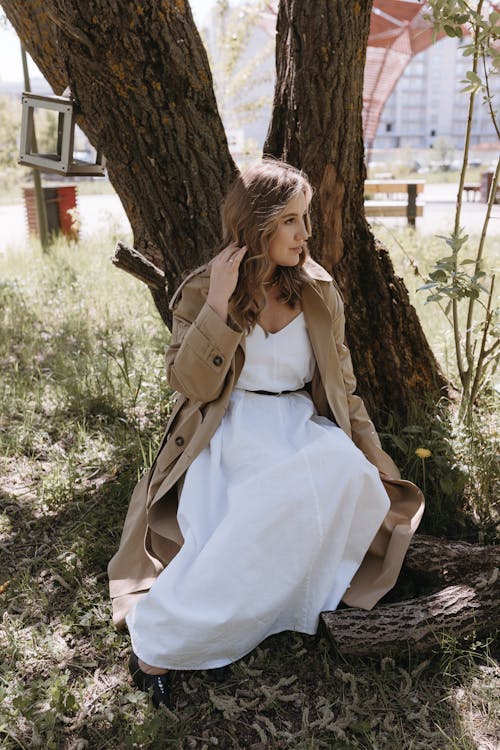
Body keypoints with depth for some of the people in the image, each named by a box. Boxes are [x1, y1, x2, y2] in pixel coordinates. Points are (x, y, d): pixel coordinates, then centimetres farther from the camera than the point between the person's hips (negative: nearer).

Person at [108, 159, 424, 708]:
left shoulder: (320, 293, 9)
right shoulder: (202, 291, 1)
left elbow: (342, 387, 12)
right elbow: (192, 385, -10)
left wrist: (372, 459, 4)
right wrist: (219, 303, -17)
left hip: (303, 425, 4)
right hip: (230, 431, -3)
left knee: (346, 473, -32)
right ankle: (157, 636, -19)